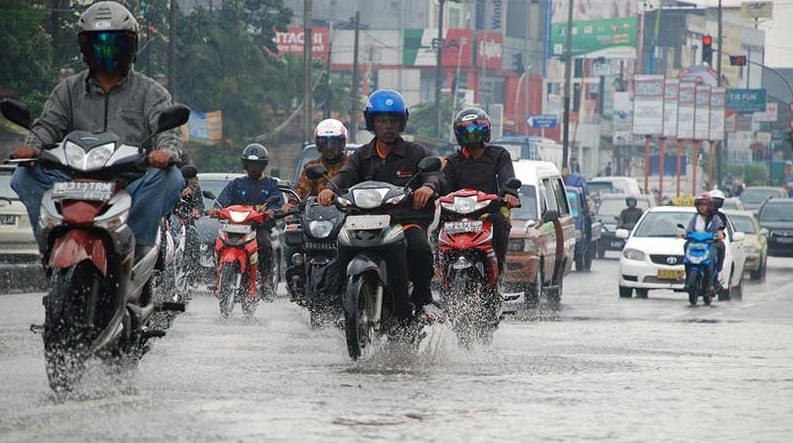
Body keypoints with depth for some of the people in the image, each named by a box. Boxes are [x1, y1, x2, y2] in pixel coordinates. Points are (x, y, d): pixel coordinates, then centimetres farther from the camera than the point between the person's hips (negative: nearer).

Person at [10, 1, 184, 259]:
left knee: (170, 178, -32)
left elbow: (167, 129, 0)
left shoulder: (149, 92, 14)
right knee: (24, 177, -19)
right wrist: (32, 146, -16)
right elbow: (49, 124, 9)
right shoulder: (69, 90, 21)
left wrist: (166, 152, -26)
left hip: (133, 184, -2)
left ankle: (140, 245, -26)